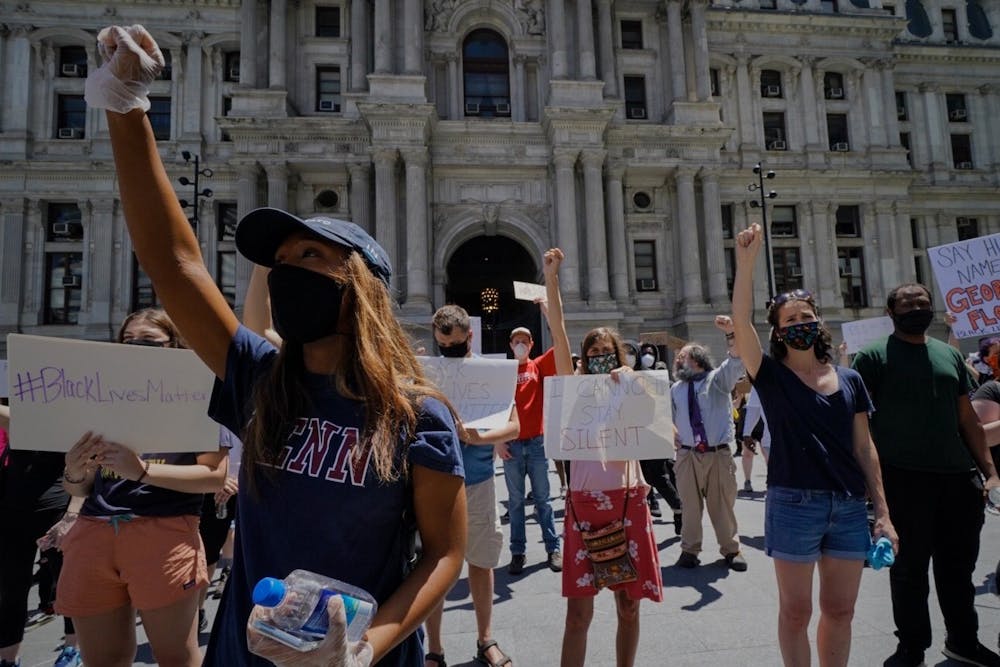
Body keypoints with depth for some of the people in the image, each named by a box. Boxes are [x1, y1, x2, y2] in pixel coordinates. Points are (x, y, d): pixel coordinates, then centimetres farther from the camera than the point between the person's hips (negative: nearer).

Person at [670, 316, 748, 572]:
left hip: (719, 453, -2)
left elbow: (736, 361, -16)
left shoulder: (718, 378, 2)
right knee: (690, 505, 6)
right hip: (687, 455, 2)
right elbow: (671, 420, 17)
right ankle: (689, 550, 19)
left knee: (723, 504, 7)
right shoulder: (676, 389, 11)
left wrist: (730, 333, -30)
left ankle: (731, 549, 23)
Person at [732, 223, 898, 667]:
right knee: (796, 611, 8)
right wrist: (746, 260, -23)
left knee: (839, 610, 15)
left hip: (850, 508, 4)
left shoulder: (849, 380, 8)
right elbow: (741, 322, -19)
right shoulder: (771, 376, -3)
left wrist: (882, 513, 6)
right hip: (794, 504, -3)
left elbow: (864, 449, 9)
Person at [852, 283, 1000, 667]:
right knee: (910, 566, 6)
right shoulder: (874, 356, -4)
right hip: (904, 478, -5)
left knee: (959, 565, 16)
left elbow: (967, 418, 15)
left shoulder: (950, 355, 13)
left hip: (958, 476, 5)